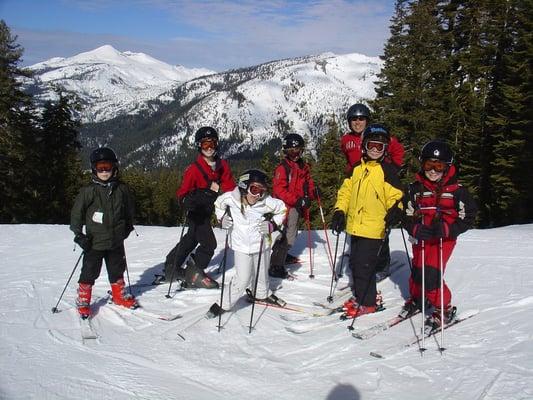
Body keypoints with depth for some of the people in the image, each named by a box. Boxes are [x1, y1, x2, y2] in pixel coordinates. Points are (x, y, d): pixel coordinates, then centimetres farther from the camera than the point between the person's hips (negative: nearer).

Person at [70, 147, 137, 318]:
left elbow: (129, 209, 17)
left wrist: (128, 227, 18)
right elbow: (76, 213, -4)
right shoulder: (88, 191, -9)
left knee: (117, 270, 17)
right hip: (94, 241, -3)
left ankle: (119, 295, 36)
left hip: (116, 241, 3)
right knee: (89, 272, 2)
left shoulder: (122, 189, 1)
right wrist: (78, 234, -8)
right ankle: (83, 300, 19)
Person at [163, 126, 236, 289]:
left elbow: (230, 186, 1)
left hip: (208, 211, 7)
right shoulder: (194, 169, -18)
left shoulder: (222, 165, -3)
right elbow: (182, 193, -15)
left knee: (191, 240, 20)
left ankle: (171, 268, 39)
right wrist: (187, 201, -36)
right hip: (197, 213, -7)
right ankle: (194, 274, 10)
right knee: (209, 244, -11)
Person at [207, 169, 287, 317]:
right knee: (242, 279, -7)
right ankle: (223, 305, 9)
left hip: (261, 245, 2)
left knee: (261, 276, 18)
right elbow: (218, 204, 6)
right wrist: (222, 219, -8)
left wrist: (272, 225, -12)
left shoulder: (266, 202, -18)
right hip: (241, 246, -1)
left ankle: (261, 295, 48)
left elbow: (282, 209, -1)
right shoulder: (231, 198, -16)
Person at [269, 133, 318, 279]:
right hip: (285, 206, -9)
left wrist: (313, 191, -3)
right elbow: (279, 190, -20)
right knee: (288, 236, -11)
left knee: (291, 233, 23)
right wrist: (297, 200, -26)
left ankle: (282, 255, 44)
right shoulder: (283, 168, -14)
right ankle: (276, 266, -7)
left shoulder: (304, 167, 11)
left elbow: (308, 183, 21)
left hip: (297, 206, 9)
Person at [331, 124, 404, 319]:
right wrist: (340, 211, 6)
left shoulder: (388, 170, -6)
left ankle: (367, 303, 11)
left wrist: (395, 210, -26)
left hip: (374, 228, -6)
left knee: (364, 265, -5)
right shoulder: (357, 169, 11)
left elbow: (395, 196, -7)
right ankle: (360, 296, 33)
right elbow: (346, 190, 16)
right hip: (355, 226, 6)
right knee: (355, 262, 15)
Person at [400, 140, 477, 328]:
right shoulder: (415, 188, -1)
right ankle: (415, 300, 41)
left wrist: (446, 229, -21)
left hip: (444, 239, -3)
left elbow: (468, 217, -6)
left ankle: (444, 308, 9)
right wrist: (416, 229, -20)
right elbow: (407, 216, 1)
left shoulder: (456, 190, -8)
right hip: (421, 238, 4)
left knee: (431, 274, -14)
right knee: (417, 272, 12)